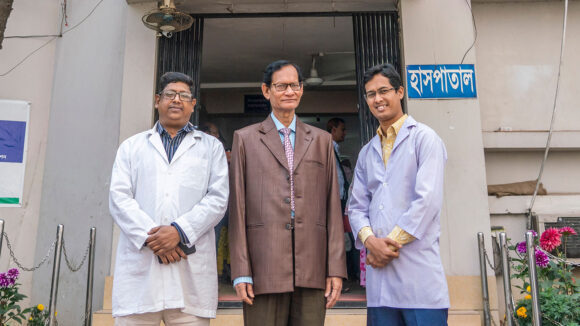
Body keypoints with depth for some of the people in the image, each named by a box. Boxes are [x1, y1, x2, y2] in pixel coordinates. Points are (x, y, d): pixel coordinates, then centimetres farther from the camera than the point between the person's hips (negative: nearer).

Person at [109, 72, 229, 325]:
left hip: (192, 267, 0)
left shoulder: (211, 147, 16)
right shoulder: (132, 146, 19)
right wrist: (150, 237, -9)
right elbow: (119, 198, 6)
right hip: (139, 263, 1)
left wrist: (180, 231, -11)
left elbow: (218, 198, 4)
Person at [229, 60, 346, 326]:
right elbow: (238, 207, 3)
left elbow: (333, 205, 9)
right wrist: (241, 272, -3)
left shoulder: (322, 140, 14)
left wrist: (336, 268, 2)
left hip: (312, 269, 2)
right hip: (264, 267, -1)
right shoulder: (245, 139, 9)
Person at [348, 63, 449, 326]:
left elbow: (428, 199, -11)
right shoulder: (367, 152, 18)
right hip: (378, 270, 5)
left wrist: (392, 242, -10)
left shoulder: (424, 138, 0)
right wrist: (369, 240, -7)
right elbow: (356, 206, 13)